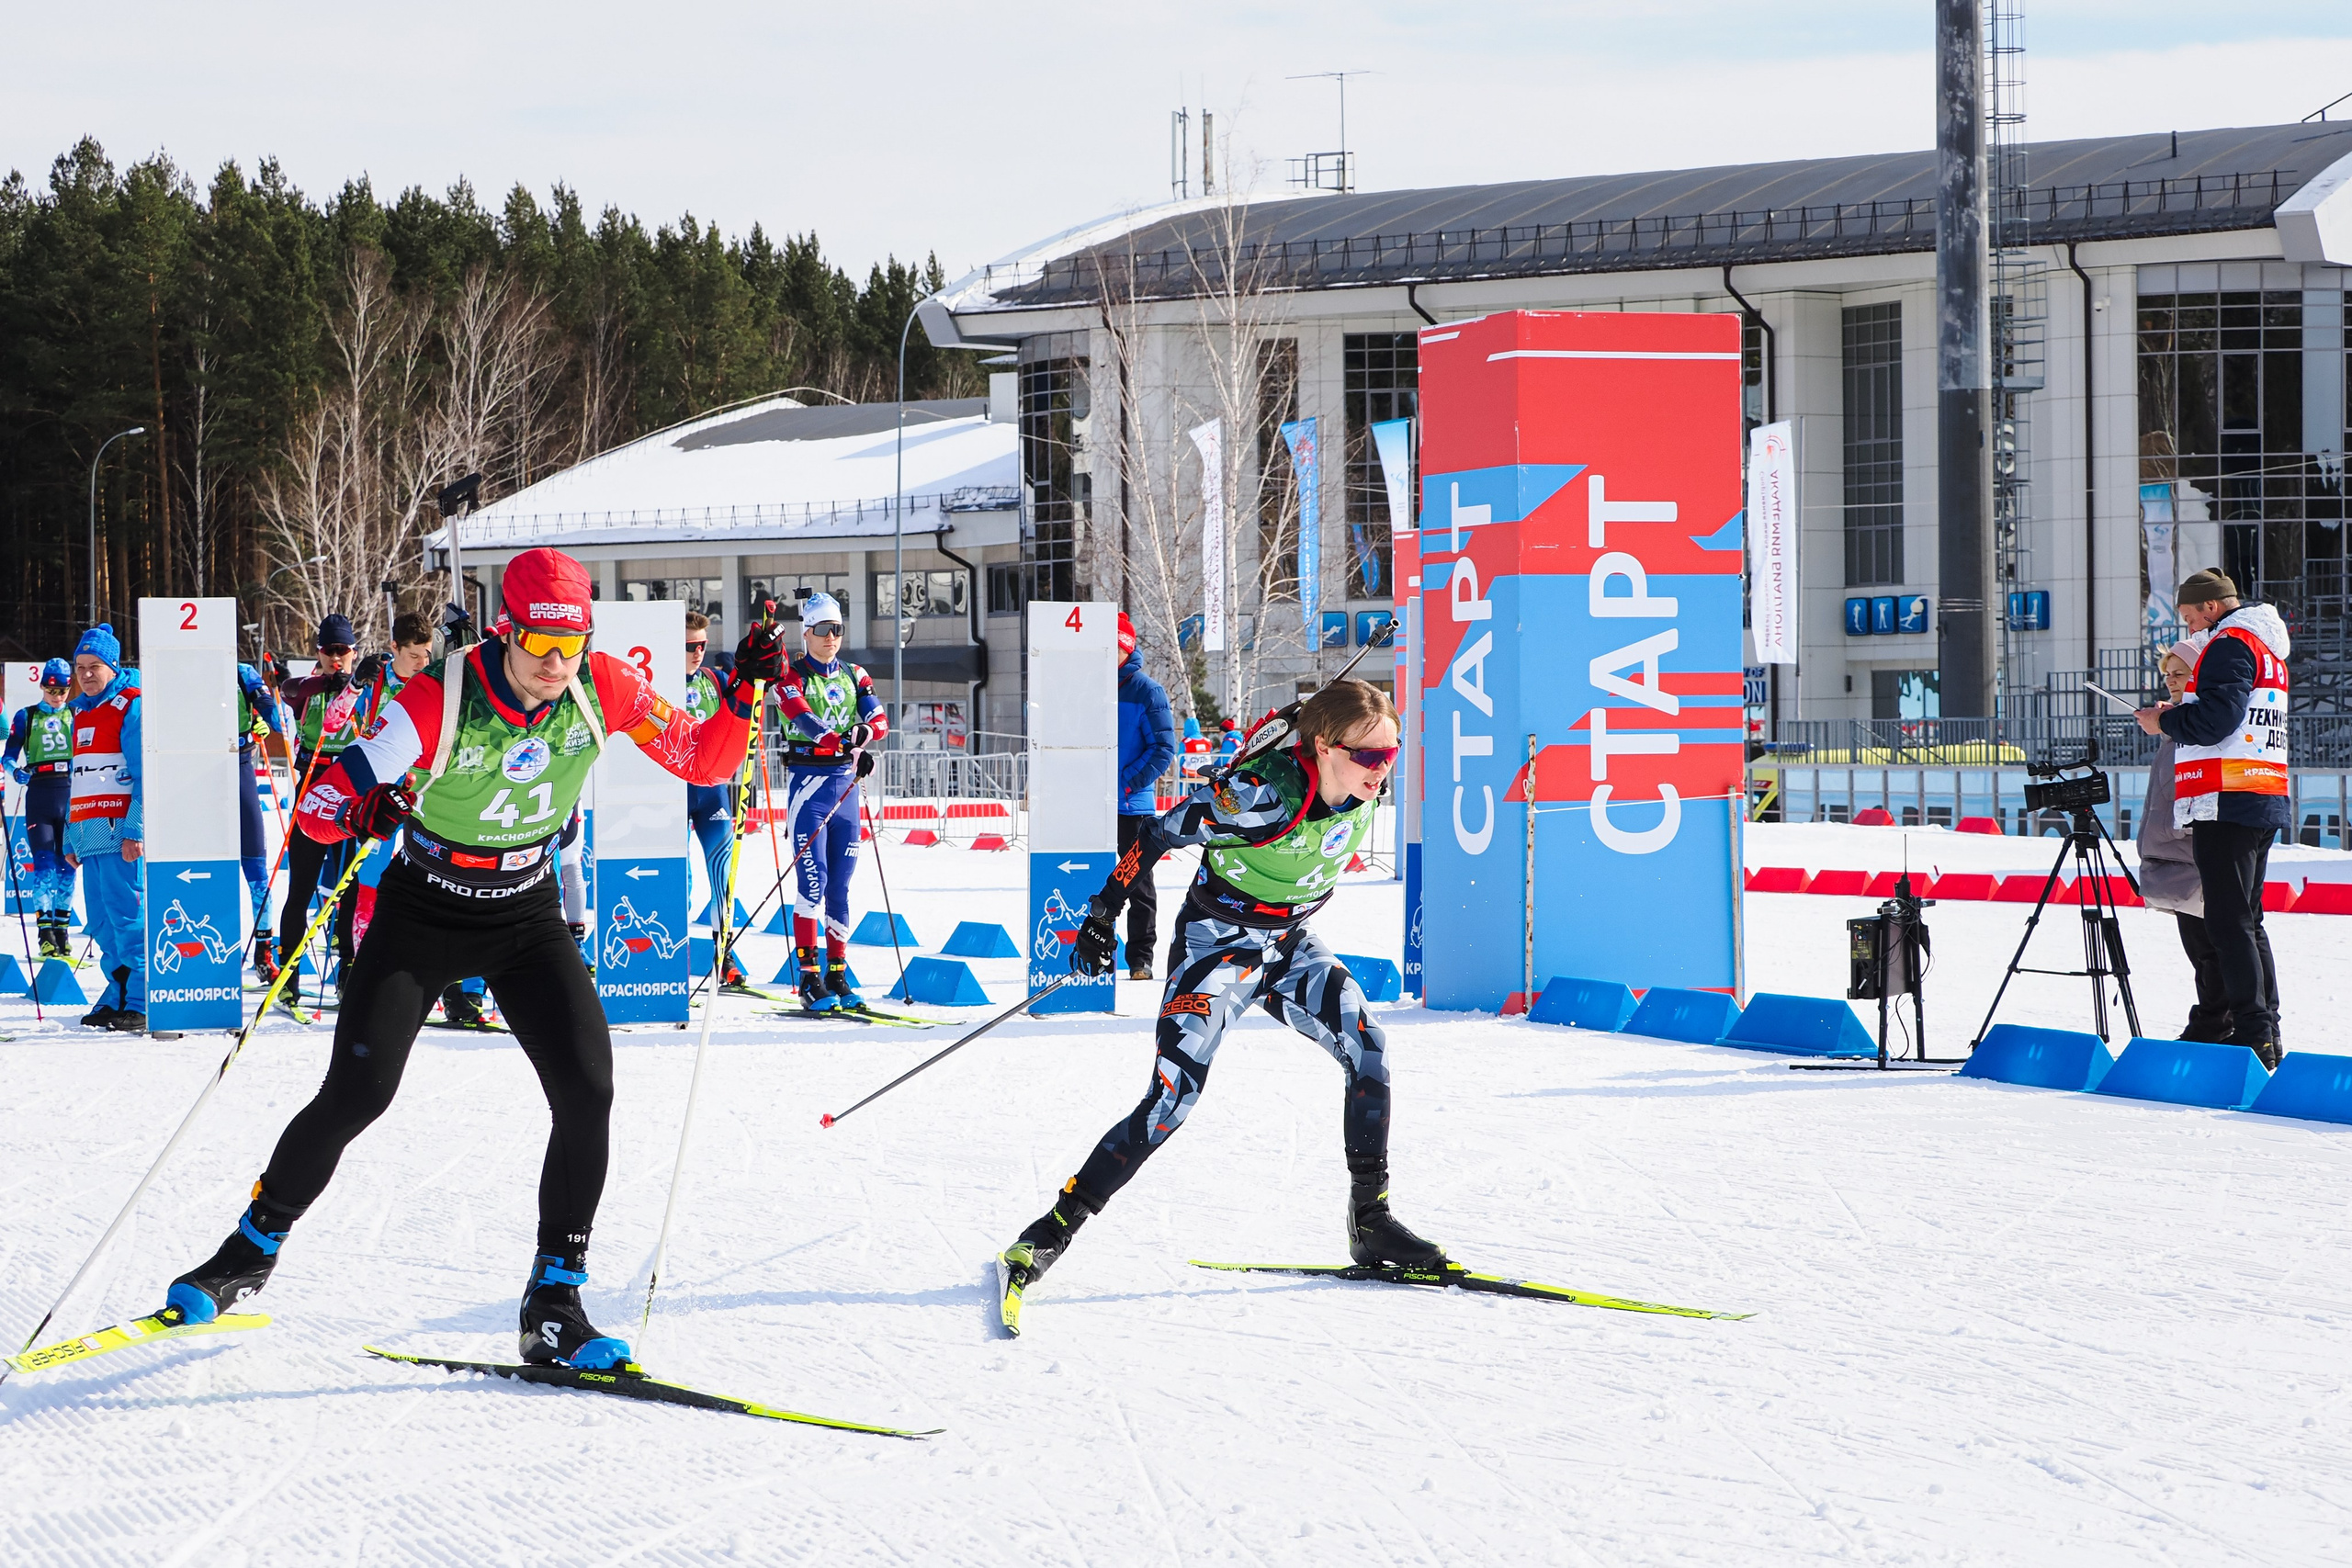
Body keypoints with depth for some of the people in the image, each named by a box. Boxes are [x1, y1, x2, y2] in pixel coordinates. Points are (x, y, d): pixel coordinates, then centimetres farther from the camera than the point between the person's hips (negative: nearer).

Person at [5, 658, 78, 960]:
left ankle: (62, 928, 12)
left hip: (70, 795, 2)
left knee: (67, 865, 3)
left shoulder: (76, 716, 13)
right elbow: (8, 756, 7)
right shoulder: (26, 717, 9)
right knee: (44, 864, -10)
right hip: (39, 796, -2)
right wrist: (16, 771, -14)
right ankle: (46, 933, -13)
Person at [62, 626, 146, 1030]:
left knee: (126, 914, -12)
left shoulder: (131, 706, -4)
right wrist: (71, 838, 20)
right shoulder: (82, 713, 21)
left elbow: (145, 776, -11)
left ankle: (142, 1004, -12)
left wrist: (134, 829, -18)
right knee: (102, 921, 6)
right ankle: (119, 995, 12)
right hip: (89, 835, 8)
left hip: (121, 831, -8)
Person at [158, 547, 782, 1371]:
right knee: (356, 1094, -11)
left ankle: (555, 1302, -4)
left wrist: (741, 694, -24)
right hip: (424, 914, -3)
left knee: (587, 1092, -15)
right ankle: (252, 1249, 14)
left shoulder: (603, 688, -16)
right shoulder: (438, 699, -26)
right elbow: (318, 802, -24)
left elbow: (702, 761, -5)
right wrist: (360, 815, -47)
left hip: (528, 917, 3)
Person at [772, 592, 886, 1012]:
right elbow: (803, 719, -20)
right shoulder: (791, 676, -2)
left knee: (840, 883, 6)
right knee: (812, 879, -12)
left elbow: (879, 718, 0)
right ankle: (809, 977, -12)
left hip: (846, 781, 5)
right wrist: (844, 743, -36)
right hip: (807, 778, -5)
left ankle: (838, 975, 11)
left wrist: (864, 733, -24)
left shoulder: (854, 676, 14)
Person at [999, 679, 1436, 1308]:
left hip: (1290, 947, 6)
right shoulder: (1262, 795, -31)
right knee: (1174, 1098, -15)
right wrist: (1103, 913, -17)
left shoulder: (1362, 792, -10)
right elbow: (1161, 834, -21)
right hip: (1219, 943, -6)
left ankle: (1371, 1219, -3)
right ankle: (1056, 1227, -6)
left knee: (1368, 1049, -13)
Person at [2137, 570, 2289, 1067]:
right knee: (2246, 920, 14)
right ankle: (2266, 1033, 14)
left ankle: (2252, 1035, -13)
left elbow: (2215, 720, -19)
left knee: (2228, 922, -9)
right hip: (2264, 803, 10)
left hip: (2228, 801, -10)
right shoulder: (2268, 647, 22)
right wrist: (2179, 714, 16)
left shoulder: (2230, 645, -10)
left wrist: (2164, 722, -4)